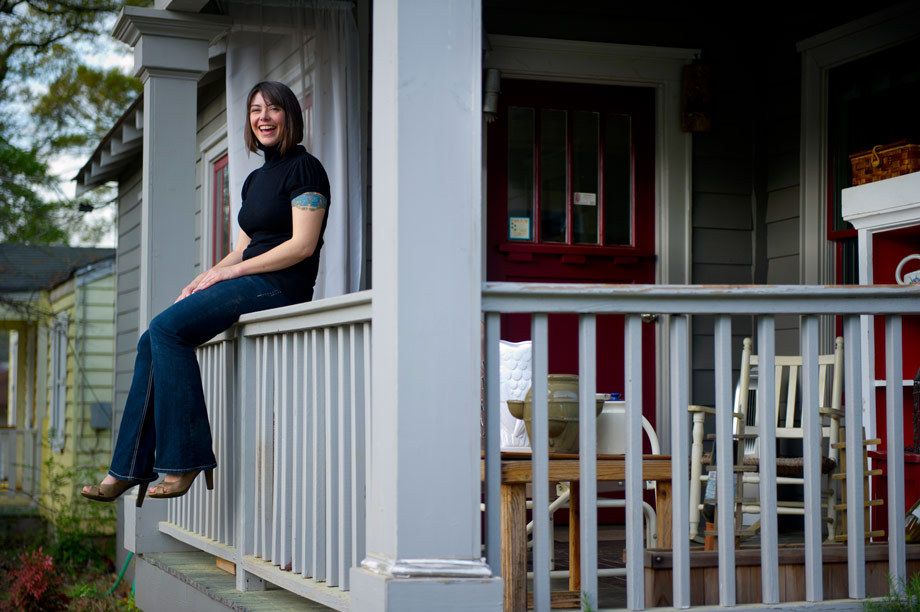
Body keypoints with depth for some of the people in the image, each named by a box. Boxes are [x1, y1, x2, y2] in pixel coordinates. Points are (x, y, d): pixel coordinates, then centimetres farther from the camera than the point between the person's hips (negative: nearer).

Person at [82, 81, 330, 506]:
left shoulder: (304, 168, -4)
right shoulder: (256, 179, 23)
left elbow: (303, 245, -14)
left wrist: (228, 272, -13)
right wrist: (204, 279, 3)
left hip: (281, 285, -9)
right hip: (250, 284, 9)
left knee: (168, 327, -24)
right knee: (152, 341, -6)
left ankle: (184, 462, -22)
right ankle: (129, 470, -7)